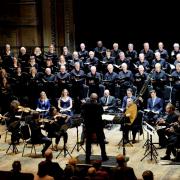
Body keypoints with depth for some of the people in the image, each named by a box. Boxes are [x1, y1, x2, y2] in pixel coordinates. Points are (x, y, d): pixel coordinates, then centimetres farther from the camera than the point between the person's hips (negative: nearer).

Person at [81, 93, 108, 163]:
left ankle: (87, 158, 8)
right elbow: (101, 112, -1)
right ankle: (104, 156, 19)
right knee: (101, 141, 13)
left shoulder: (85, 105, -9)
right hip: (98, 125, -1)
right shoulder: (99, 106, -15)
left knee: (88, 142, 8)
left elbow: (82, 114, -4)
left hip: (88, 125, 1)